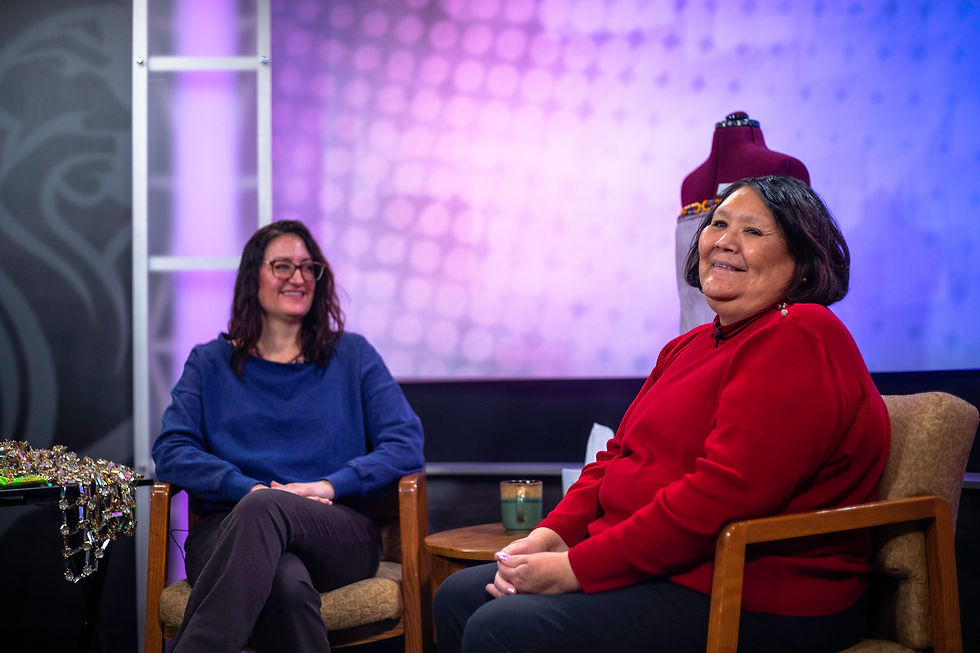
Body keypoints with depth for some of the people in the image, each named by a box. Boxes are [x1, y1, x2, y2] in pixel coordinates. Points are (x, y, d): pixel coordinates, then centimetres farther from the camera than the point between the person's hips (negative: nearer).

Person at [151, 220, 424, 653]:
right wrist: (248, 487, -11)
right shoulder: (209, 363, 20)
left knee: (264, 509, -38)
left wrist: (331, 485, -10)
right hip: (228, 531, 0)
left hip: (336, 532, 0)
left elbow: (406, 444, 7)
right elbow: (171, 451, 6)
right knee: (287, 584, -39)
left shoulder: (352, 356, 18)